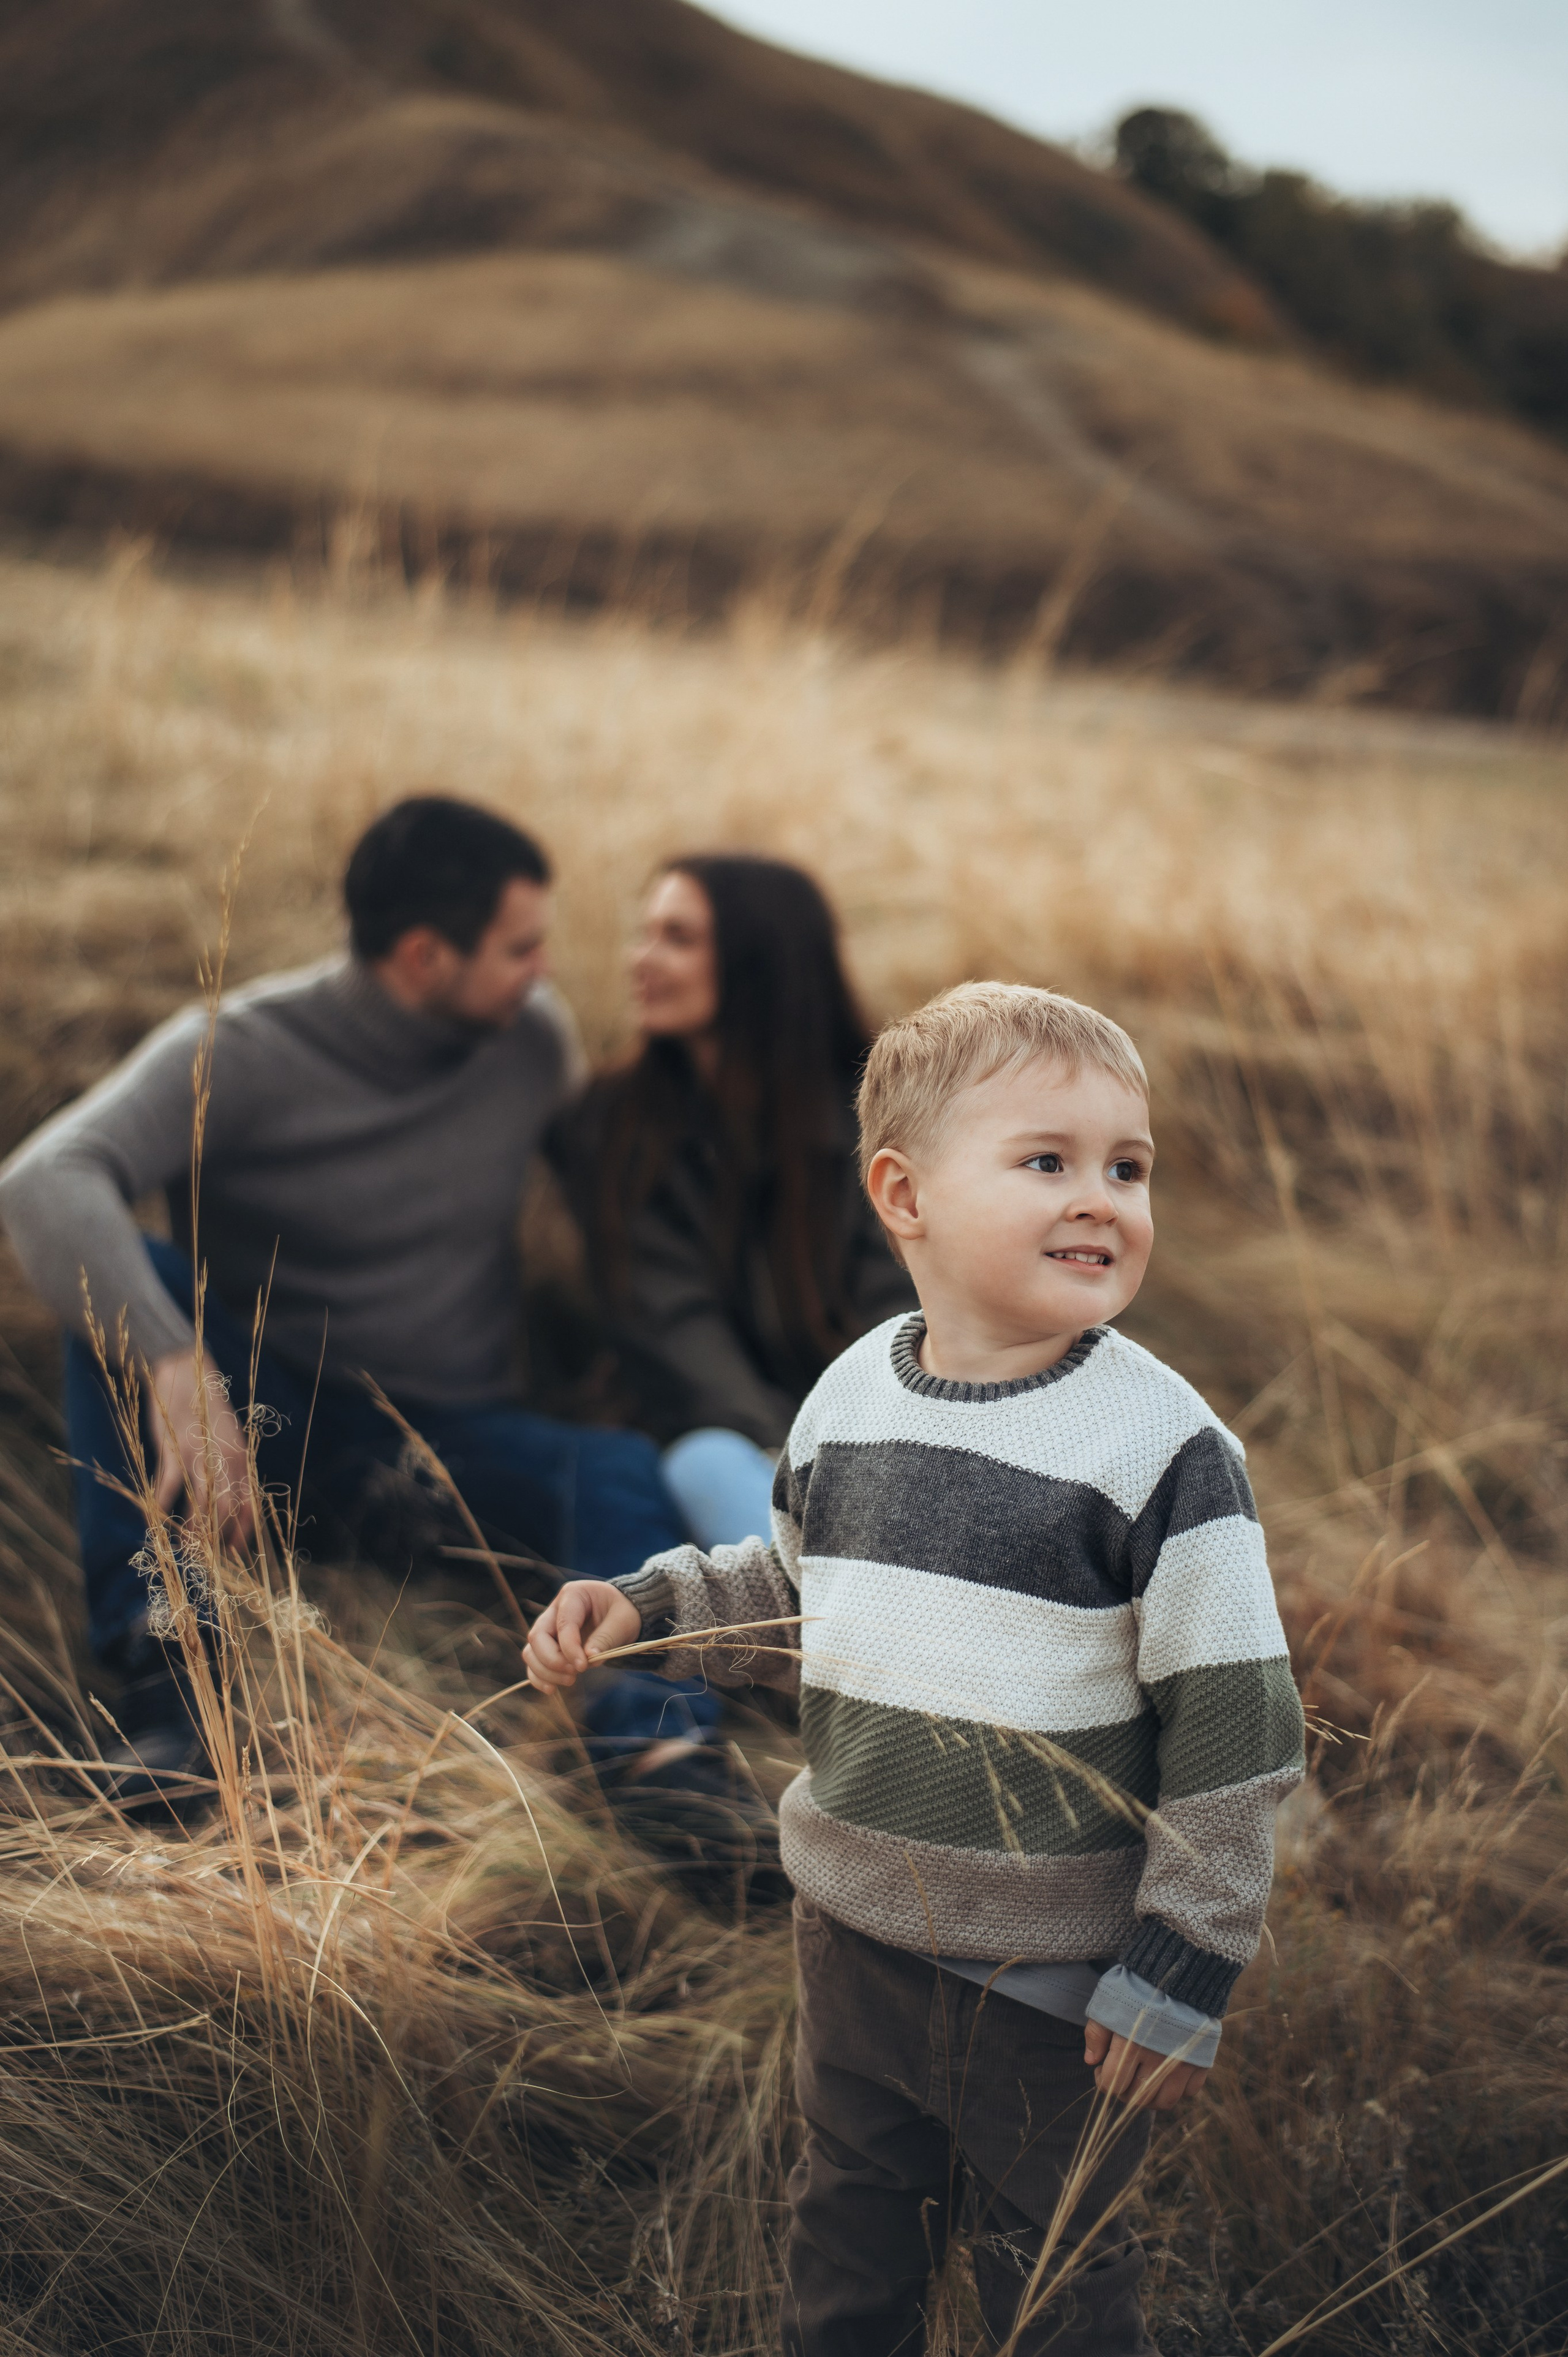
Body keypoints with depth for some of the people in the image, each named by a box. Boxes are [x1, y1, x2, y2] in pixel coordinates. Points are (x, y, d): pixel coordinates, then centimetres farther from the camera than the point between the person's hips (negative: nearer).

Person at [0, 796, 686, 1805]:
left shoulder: (536, 1035, 0)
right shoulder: (243, 1051, -14)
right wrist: (175, 1369, -45)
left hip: (457, 1436, 2)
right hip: (279, 1420, -2)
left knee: (625, 1476, -29)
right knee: (122, 1275, -29)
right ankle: (160, 1662, -34)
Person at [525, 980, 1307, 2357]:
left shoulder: (1163, 1446, -19)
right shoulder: (850, 1398, -3)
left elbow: (1232, 1727, -16)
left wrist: (1182, 1968, -14)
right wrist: (639, 1609, 2)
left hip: (1051, 1974, -5)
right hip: (855, 1931, 5)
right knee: (849, 2234, 26)